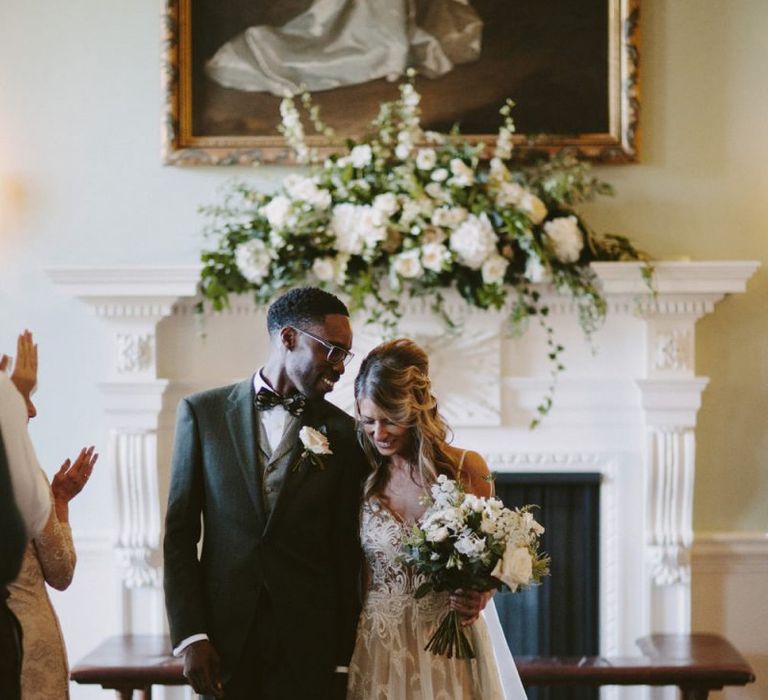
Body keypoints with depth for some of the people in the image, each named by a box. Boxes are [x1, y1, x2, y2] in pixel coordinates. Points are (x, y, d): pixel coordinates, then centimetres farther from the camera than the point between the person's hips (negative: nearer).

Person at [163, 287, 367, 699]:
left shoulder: (343, 432, 2)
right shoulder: (203, 413, 2)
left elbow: (346, 556, 3)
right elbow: (180, 533, 1)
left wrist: (343, 661, 1)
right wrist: (190, 636, -7)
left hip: (310, 650, 0)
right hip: (224, 644, 0)